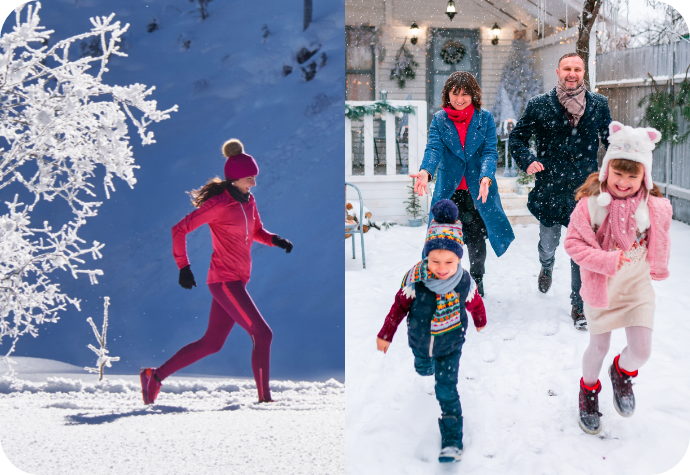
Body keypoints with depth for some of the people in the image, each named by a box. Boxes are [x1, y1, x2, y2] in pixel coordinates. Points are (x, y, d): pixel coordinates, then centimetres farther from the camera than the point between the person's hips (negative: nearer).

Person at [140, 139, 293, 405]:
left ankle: (155, 376, 20)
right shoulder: (219, 204, -15)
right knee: (263, 335, -10)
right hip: (225, 280, -9)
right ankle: (264, 398, -2)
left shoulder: (248, 201, 10)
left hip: (238, 280, 9)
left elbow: (256, 232, 23)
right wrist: (183, 267, -13)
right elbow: (180, 229, -13)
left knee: (212, 343, 13)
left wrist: (275, 240, 3)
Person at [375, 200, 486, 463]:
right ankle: (430, 365, 70)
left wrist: (480, 322, 16)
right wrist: (386, 334, -5)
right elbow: (400, 305, -13)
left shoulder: (465, 283, -28)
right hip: (420, 342, 2)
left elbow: (475, 303, -5)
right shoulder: (415, 278, -30)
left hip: (450, 345, -2)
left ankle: (452, 441, 4)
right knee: (423, 370, 32)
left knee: (447, 391, -5)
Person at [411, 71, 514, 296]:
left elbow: (490, 151, -8)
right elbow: (434, 148, -12)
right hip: (449, 189, 1)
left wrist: (486, 177, -28)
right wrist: (425, 172, -33)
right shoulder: (439, 119, 2)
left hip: (477, 190, 0)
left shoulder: (485, 118, 0)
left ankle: (476, 282, 25)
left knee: (476, 236, 4)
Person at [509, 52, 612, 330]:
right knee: (548, 243, 18)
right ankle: (546, 268, 55)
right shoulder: (539, 106, -1)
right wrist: (527, 160, -12)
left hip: (585, 192, 0)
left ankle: (579, 307, 11)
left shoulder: (599, 105, 3)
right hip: (550, 190, 0)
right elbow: (516, 137, 6)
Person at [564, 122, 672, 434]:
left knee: (641, 350, -7)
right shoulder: (590, 204, -19)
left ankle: (622, 373, 30)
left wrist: (657, 268, 16)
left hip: (637, 286, 2)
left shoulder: (655, 207, -11)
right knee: (599, 347, 13)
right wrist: (606, 260, -25)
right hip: (600, 287, -1)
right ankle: (588, 391, 43)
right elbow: (573, 242, -16)